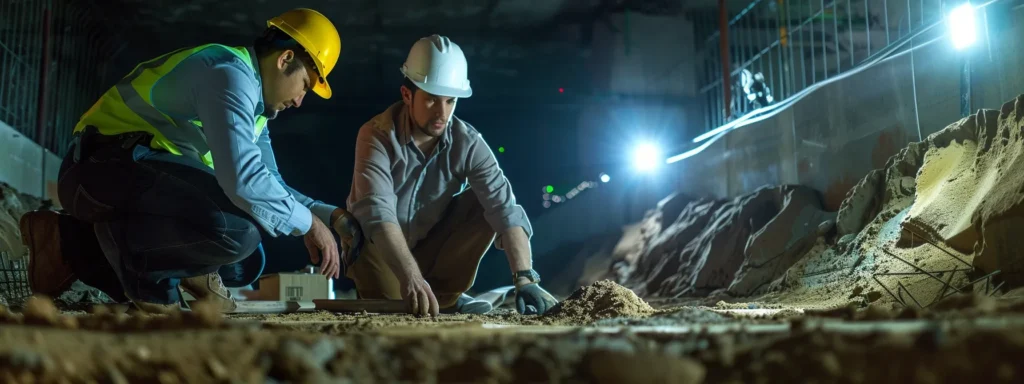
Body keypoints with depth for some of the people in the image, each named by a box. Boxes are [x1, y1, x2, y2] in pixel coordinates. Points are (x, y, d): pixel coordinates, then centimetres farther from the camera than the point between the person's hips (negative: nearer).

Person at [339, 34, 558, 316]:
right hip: (380, 251, -2)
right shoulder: (378, 136, -26)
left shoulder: (467, 142, -19)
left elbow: (504, 207, -28)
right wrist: (410, 277, -55)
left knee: (489, 204, -19)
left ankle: (444, 294, -5)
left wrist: (524, 277, -43)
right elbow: (377, 212, -40)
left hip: (432, 245, 2)